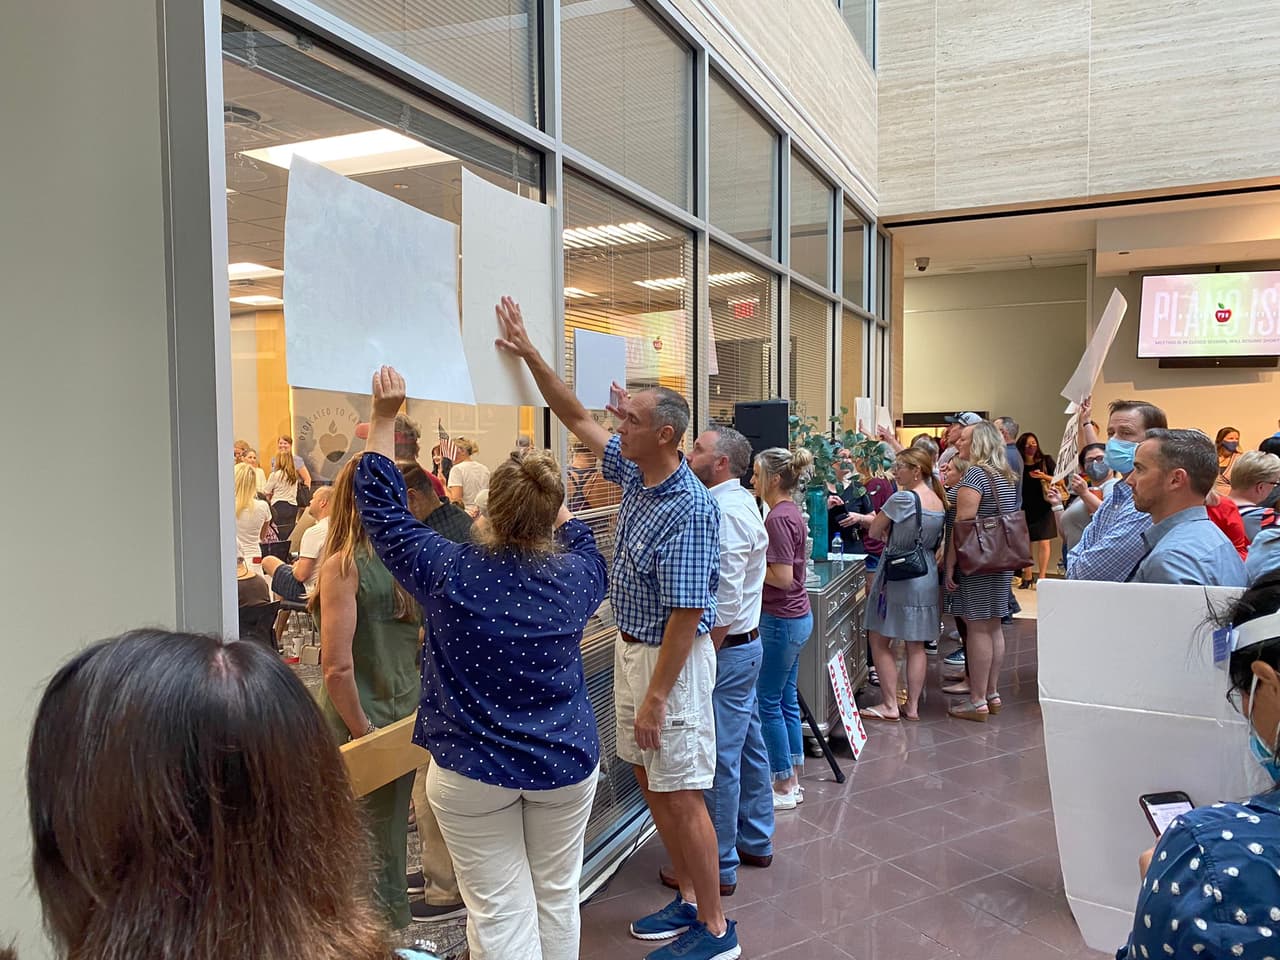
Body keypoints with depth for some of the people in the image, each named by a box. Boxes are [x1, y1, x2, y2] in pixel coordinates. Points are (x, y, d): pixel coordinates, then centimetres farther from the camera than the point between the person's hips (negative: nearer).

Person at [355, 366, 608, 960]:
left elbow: (383, 508, -5)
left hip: (473, 770, -2)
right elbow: (581, 540, 17)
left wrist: (383, 418, 0)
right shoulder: (576, 575, -9)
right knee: (557, 897, 20)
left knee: (500, 912, 7)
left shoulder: (450, 572, -16)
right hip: (565, 763, 3)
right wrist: (554, 508, 24)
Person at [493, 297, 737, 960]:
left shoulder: (689, 510, -25)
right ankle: (693, 900, 34)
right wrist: (528, 352, 7)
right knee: (651, 784, 17)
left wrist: (655, 697, -23)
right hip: (631, 650, 9)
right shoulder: (634, 474, 1)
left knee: (680, 796, 2)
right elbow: (574, 417, 12)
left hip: (672, 661, -9)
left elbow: (687, 614, -25)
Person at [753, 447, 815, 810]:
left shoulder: (778, 517, -20)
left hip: (780, 621, -10)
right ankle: (792, 779, 26)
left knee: (768, 702, 2)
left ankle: (783, 788, 13)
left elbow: (782, 577, -23)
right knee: (786, 699, 16)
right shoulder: (791, 512, 9)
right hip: (795, 617, 10)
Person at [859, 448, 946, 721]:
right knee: (916, 646, 12)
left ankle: (889, 705, 5)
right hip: (927, 578, 8)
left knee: (880, 641, 3)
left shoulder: (903, 498, -16)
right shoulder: (940, 503, 8)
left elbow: (874, 532, -9)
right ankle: (913, 706, 16)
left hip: (897, 576, -8)